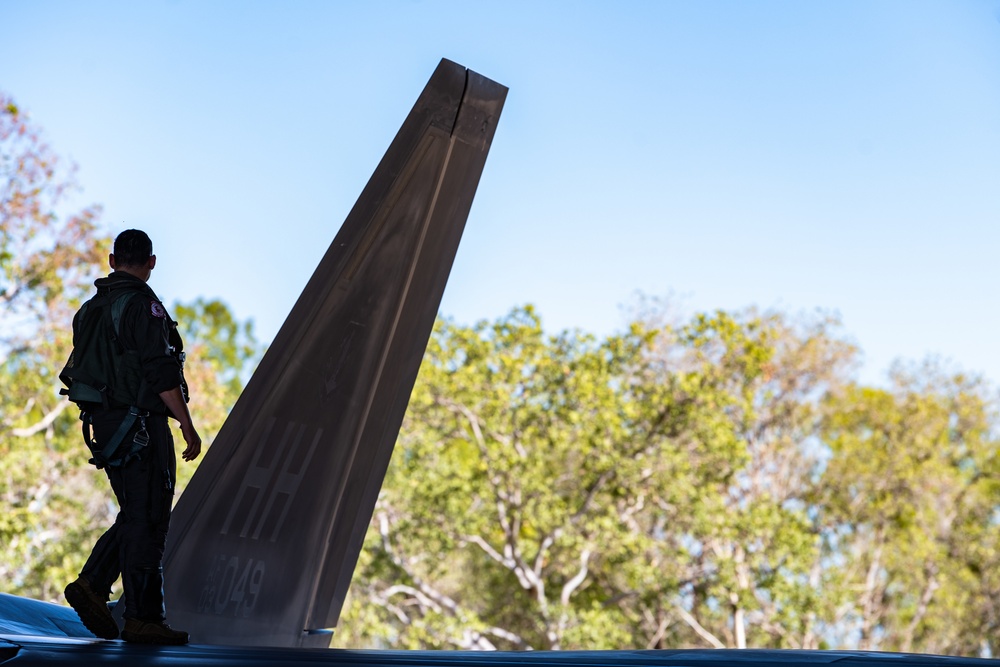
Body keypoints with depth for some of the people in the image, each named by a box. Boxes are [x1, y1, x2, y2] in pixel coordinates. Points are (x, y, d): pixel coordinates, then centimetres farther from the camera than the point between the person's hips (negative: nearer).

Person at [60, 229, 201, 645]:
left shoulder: (91, 309, 15)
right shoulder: (142, 304, -11)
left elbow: (83, 368, 18)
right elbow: (161, 372, -18)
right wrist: (187, 425, -14)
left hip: (104, 424, 9)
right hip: (139, 424, -9)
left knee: (136, 515, 17)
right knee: (147, 520, -4)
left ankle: (91, 584, 6)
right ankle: (142, 618, -1)